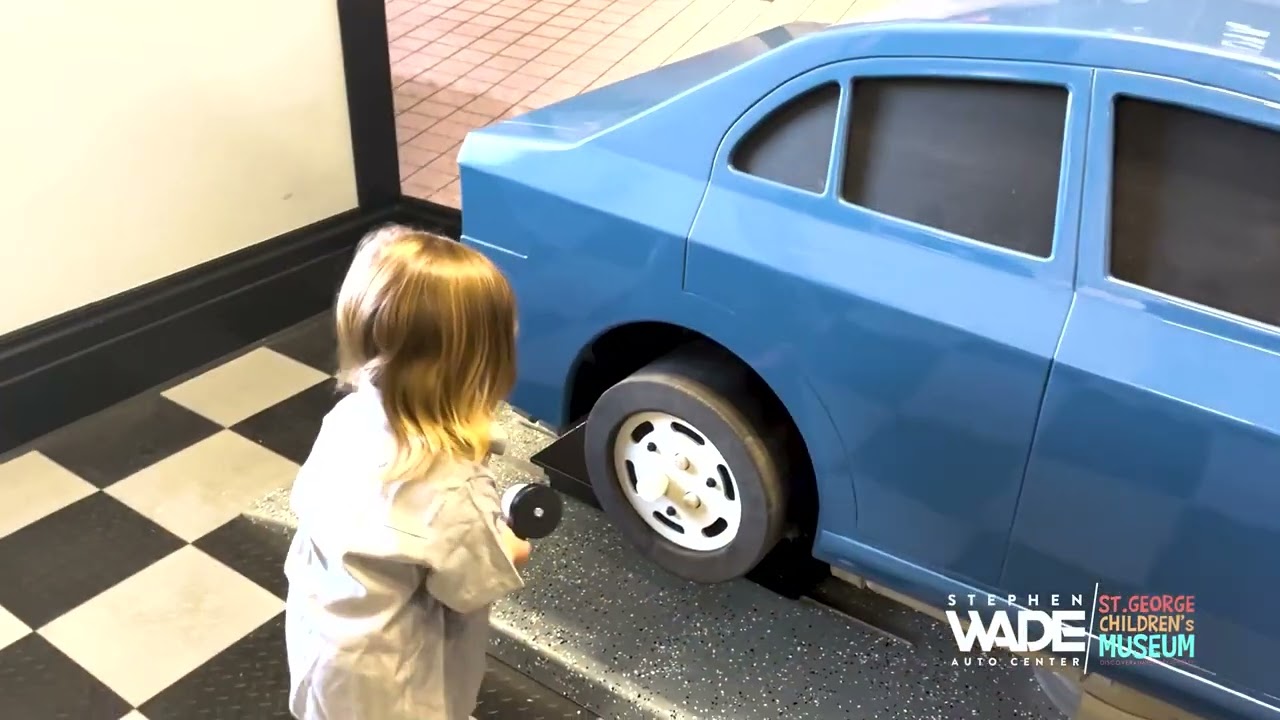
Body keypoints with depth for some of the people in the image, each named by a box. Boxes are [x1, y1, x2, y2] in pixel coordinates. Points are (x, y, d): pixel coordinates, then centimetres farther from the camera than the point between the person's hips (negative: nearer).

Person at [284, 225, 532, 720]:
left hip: (319, 625, 7)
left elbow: (307, 501, -1)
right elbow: (475, 586, -22)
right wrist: (509, 551, 0)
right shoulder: (450, 491, -38)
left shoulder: (352, 416, -17)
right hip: (374, 673, -7)